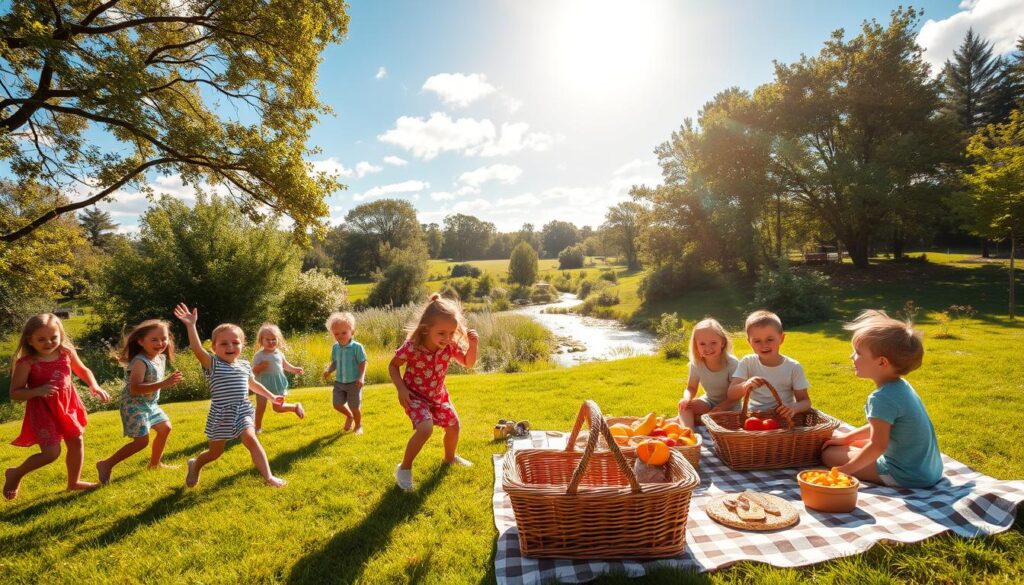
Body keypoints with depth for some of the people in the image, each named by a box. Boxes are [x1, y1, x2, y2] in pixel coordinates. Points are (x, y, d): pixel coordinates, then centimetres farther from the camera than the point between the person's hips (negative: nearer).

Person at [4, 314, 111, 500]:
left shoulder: (67, 352, -6)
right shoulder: (26, 363, -18)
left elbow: (82, 370, 12)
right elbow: (14, 394, -13)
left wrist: (94, 386, -5)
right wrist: (37, 391, -32)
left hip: (67, 405, 5)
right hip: (43, 410, -5)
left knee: (77, 443, 14)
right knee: (52, 452, -8)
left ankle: (73, 482, 34)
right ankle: (15, 474, 22)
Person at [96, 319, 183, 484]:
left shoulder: (162, 358, 2)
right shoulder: (140, 362, -26)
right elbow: (134, 389, -36)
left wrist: (169, 382, 6)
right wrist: (163, 384, -41)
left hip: (150, 404, 9)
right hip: (134, 405, -9)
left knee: (165, 428, 19)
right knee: (142, 441, -11)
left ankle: (155, 463, 36)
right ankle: (106, 464, 5)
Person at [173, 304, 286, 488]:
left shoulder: (244, 365, 6)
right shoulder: (212, 364, -9)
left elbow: (253, 384, 23)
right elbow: (197, 349, -28)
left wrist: (272, 397, 28)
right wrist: (191, 325, -38)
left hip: (243, 410, 2)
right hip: (221, 413, -2)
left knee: (250, 439, -17)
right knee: (215, 451, 12)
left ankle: (268, 476, -14)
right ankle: (195, 465, 46)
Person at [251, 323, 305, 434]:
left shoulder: (279, 353, 2)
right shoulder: (258, 355, -10)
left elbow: (285, 365, 18)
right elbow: (254, 371, -12)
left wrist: (295, 369, 8)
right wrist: (261, 366, -29)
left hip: (278, 384, 1)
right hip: (263, 385, -1)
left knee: (277, 407, 3)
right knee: (260, 407, 5)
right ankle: (258, 427, 23)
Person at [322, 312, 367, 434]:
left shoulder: (357, 347, -17)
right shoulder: (335, 347, -1)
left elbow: (363, 363, -15)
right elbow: (334, 363, 9)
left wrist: (361, 377, -25)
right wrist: (328, 370, -11)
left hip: (354, 382, -5)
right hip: (339, 382, 5)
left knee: (355, 407, 3)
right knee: (337, 404, 5)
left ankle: (358, 425, 30)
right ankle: (349, 416, 37)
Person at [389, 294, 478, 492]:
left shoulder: (451, 346, -18)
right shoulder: (412, 347, -31)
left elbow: (468, 363, -4)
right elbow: (393, 366, -14)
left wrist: (472, 344, -23)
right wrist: (401, 389, -26)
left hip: (438, 394, 6)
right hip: (415, 395, -5)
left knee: (454, 426, 15)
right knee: (425, 428, -27)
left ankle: (450, 457, 47)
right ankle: (404, 468, -5)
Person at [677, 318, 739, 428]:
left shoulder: (732, 363, -24)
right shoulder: (696, 364, -14)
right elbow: (691, 388, -4)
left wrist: (722, 407, -36)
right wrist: (687, 398, -28)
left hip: (729, 404, -3)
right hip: (709, 401, 3)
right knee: (683, 404, -21)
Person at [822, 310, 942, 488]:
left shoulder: (882, 398, -25)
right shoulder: (902, 386, 5)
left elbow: (878, 446, -24)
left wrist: (846, 470, -15)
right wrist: (847, 437, 21)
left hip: (907, 476, -9)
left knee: (830, 453, -5)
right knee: (856, 444, 26)